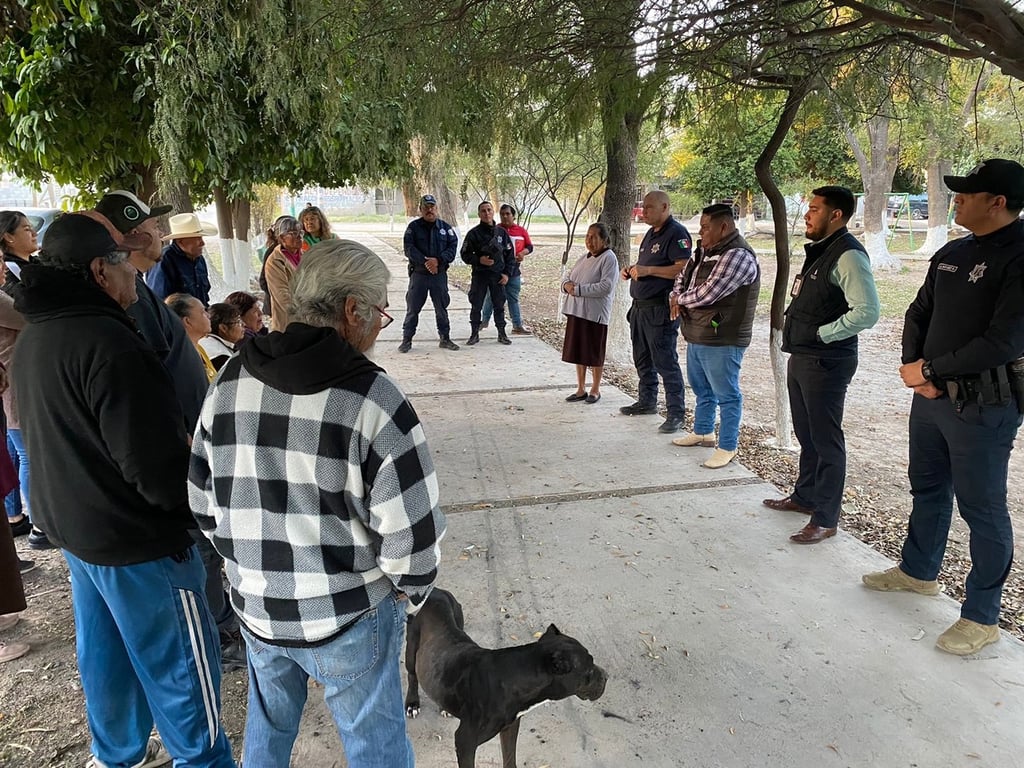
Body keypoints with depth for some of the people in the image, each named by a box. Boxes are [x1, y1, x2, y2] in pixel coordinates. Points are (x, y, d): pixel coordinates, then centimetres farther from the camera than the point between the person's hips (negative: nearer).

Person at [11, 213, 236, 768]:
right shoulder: (108, 344, -27)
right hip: (136, 540, -9)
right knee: (178, 662, 7)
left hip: (71, 524, 10)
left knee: (105, 653, 24)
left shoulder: (34, 337, 4)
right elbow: (158, 469, -28)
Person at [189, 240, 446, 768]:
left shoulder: (231, 381, -6)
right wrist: (412, 590, -1)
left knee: (268, 725, 30)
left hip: (257, 606, 5)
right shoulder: (371, 398, -23)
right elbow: (411, 532, -21)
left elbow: (205, 502, 3)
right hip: (349, 615, -5)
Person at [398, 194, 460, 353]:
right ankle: (407, 339, 11)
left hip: (440, 274, 2)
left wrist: (438, 260, -18)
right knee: (412, 308, 2)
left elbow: (452, 247, -2)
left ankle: (445, 338, 20)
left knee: (442, 308, 10)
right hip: (418, 273, -1)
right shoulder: (413, 226, 1)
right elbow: (409, 249, -9)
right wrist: (425, 262, -20)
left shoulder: (445, 227, 6)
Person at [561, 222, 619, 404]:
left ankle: (595, 390, 20)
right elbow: (568, 277, 18)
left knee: (595, 354, 5)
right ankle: (581, 389, 23)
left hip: (595, 314, -7)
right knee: (578, 352, 12)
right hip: (576, 311, 7)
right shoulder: (584, 258, 15)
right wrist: (567, 285, -6)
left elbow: (606, 286, -20)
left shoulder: (609, 258, -9)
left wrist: (579, 289, -21)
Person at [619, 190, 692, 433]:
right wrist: (632, 269, 8)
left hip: (660, 310, -10)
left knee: (665, 362, -6)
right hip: (641, 306, 10)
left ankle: (676, 413, 0)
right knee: (642, 358, 18)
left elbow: (683, 268, -23)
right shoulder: (652, 233, 17)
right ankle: (647, 401, 32)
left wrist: (647, 270, -24)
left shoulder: (676, 233, -13)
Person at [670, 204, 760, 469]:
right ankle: (703, 432, 40)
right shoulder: (705, 251, 10)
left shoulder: (738, 256, -20)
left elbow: (707, 294, -25)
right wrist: (676, 297, -1)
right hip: (696, 336, 10)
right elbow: (683, 276, 21)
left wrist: (680, 299, -6)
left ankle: (727, 447, 12)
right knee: (701, 389, 23)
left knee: (726, 395, 2)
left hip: (722, 341, -10)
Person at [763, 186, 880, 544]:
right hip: (801, 357, 10)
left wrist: (822, 334, -19)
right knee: (806, 434, 21)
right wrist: (793, 327, 8)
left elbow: (867, 311, -26)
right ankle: (805, 497, 37)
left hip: (826, 363, -10)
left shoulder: (848, 255, -17)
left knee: (825, 440, 0)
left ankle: (825, 520, 11)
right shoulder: (819, 250, 13)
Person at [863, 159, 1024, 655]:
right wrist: (914, 367, -3)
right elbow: (918, 314, 13)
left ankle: (982, 616, 18)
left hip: (983, 407, -8)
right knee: (928, 489, 21)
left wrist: (929, 370, -15)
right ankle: (918, 571, 42)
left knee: (982, 508, 3)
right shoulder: (951, 254, 8)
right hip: (932, 395, 8)